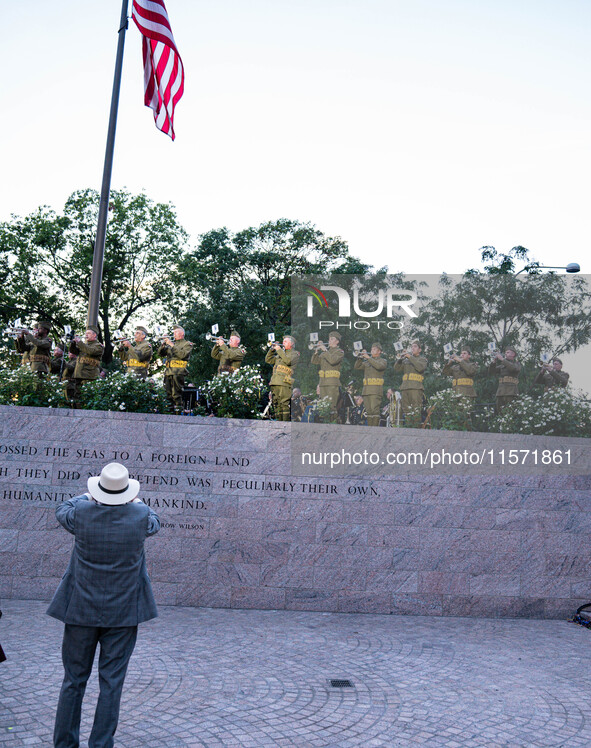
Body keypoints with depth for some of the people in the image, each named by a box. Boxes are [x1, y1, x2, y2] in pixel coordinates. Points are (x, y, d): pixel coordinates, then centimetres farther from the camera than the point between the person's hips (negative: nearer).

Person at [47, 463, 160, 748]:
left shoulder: (82, 513, -13)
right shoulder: (140, 517, -13)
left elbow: (62, 511, 12)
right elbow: (154, 523, 13)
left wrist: (89, 496, 27)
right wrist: (136, 502, 30)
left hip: (81, 610, 1)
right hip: (123, 612, -1)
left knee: (74, 679, 14)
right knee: (111, 682, 8)